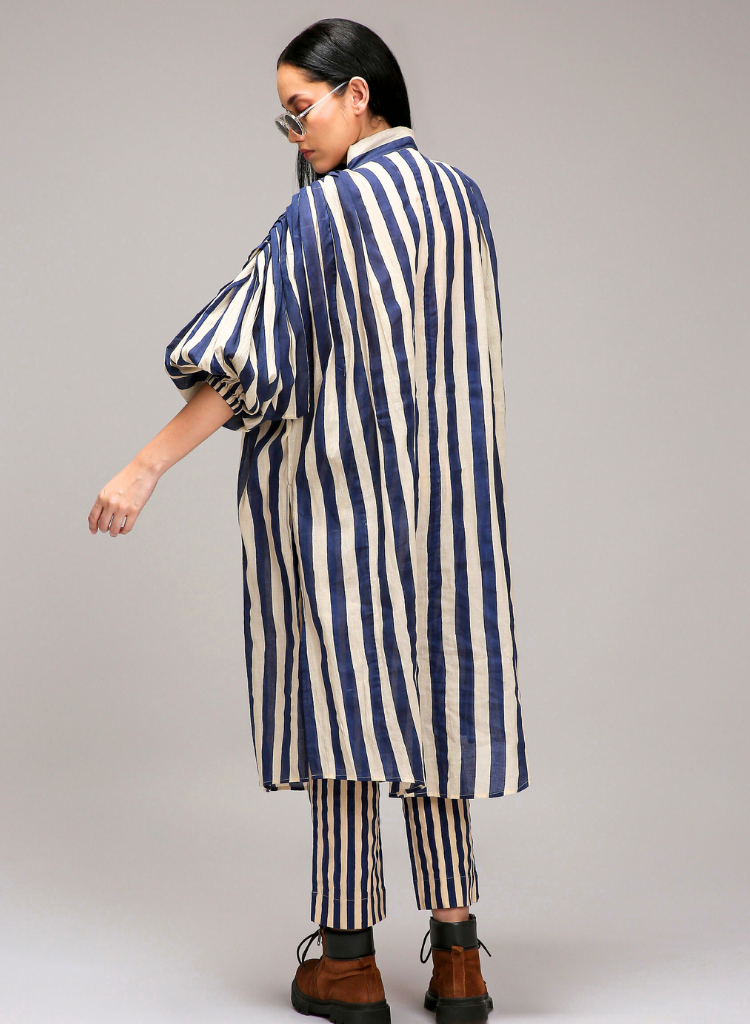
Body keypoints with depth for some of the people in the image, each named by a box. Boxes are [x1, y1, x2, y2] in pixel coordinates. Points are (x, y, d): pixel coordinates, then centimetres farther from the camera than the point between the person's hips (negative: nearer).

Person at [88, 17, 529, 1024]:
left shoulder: (322, 210, -13)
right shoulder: (463, 195, 8)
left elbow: (248, 358, -18)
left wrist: (146, 467, -16)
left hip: (338, 494, -6)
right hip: (442, 496, 6)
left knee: (343, 695, 1)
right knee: (431, 699, 10)